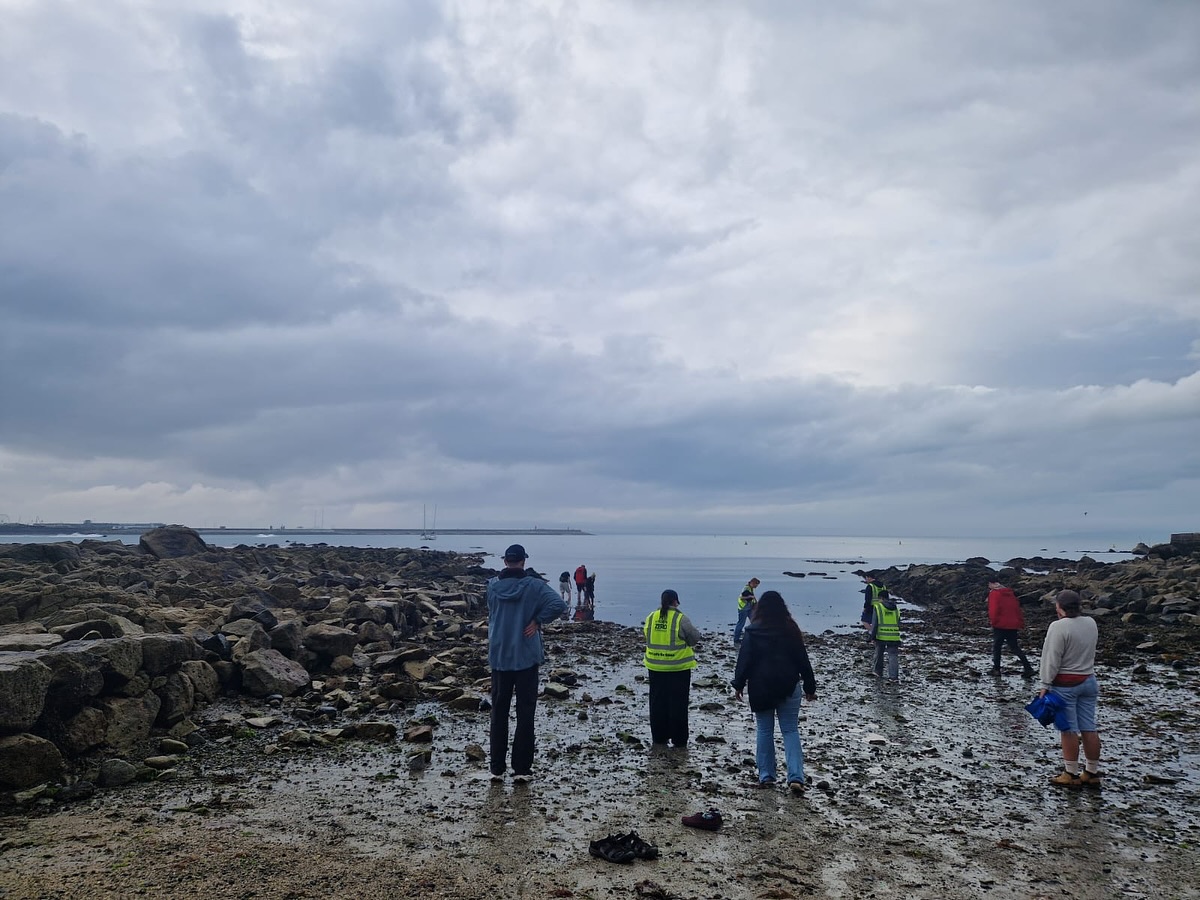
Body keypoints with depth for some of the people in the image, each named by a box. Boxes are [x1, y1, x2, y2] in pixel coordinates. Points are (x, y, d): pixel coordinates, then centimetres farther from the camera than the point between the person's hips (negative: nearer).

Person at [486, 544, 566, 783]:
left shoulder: (492, 586, -2)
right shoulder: (534, 585, -11)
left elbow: (492, 616, 9)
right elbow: (558, 604, -22)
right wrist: (538, 620, -10)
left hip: (499, 657, 2)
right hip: (526, 657, -2)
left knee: (498, 713, 12)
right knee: (525, 714, 7)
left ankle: (497, 768, 16)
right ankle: (521, 769, 9)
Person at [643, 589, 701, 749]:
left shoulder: (651, 618, -2)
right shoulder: (681, 619, -15)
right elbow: (695, 637, -6)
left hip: (655, 668, 4)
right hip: (678, 668, -4)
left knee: (657, 703, 14)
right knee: (678, 704, 7)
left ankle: (658, 738, 21)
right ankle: (679, 740, 13)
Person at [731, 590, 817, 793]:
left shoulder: (753, 631, -6)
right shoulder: (791, 629, 1)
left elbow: (744, 660, -6)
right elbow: (803, 660, 5)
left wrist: (738, 685, 3)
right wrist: (810, 687, 13)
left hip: (760, 687, -1)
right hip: (788, 687, 1)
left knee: (765, 730, 10)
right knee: (790, 730, 4)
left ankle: (766, 775, 13)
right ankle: (796, 777, -7)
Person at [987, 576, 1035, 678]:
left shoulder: (994, 594, -8)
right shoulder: (1010, 593, 13)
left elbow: (993, 610, -17)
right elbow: (1017, 607, 14)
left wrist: (993, 621, -4)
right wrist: (1021, 622, 16)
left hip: (1000, 625, -6)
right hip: (1012, 625, 6)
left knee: (996, 646, 6)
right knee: (1014, 647, 12)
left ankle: (996, 669, 6)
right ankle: (1028, 668, 3)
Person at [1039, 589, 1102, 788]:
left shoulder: (1058, 626, -18)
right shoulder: (1091, 623, 2)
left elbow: (1052, 659, -16)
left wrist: (1045, 685, -10)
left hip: (1065, 684, -6)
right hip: (1088, 681, 6)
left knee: (1069, 730, 0)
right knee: (1089, 729, 10)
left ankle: (1071, 774, 7)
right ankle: (1092, 773, 17)